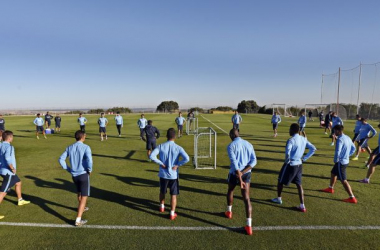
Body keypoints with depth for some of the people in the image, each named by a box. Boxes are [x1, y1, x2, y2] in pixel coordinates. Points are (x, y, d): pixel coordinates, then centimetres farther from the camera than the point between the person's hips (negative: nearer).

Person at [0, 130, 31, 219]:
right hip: (8, 172, -10)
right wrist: (12, 168, -23)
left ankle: (20, 200, 44)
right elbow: (7, 158, -34)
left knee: (18, 182, 28)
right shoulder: (9, 147, -20)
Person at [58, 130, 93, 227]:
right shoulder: (86, 147, -13)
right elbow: (89, 160, -27)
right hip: (83, 174, -6)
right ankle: (78, 220, -4)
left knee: (79, 193, 29)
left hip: (74, 175, 6)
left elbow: (61, 159, 5)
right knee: (84, 197, 1)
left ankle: (82, 208, 51)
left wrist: (69, 169, 11)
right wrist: (90, 170, -11)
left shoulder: (69, 148, 5)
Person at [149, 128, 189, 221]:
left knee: (162, 191, 25)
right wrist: (178, 165, -13)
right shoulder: (178, 148, -12)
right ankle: (172, 214, 15)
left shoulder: (161, 146, -8)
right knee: (173, 195, 11)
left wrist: (161, 163, -10)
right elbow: (187, 158, -24)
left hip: (163, 174, 2)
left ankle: (162, 206, 45)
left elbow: (151, 156, -18)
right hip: (173, 175, -2)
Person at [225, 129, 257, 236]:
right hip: (246, 174, 3)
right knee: (246, 198, 3)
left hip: (234, 173, -3)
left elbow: (234, 163, -20)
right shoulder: (249, 144, 7)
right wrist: (243, 172, -11)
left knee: (230, 191, 26)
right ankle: (249, 225, -1)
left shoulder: (231, 146, -10)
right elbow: (254, 161, -2)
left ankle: (229, 212, 46)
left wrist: (240, 179, -21)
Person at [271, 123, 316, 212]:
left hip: (290, 165, -7)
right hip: (299, 164, 7)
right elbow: (313, 149, 10)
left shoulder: (291, 140, -20)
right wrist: (304, 158, 9)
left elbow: (287, 152, -34)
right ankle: (302, 206, 12)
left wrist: (287, 160, -16)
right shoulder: (303, 139, 4)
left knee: (280, 181, 14)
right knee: (299, 185, 12)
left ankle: (278, 199, 31)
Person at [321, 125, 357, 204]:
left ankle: (352, 198, 1)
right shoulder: (347, 138, 7)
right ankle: (330, 188, 42)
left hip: (341, 162, -10)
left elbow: (337, 152, -27)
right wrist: (347, 155, 17)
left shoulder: (340, 139, -22)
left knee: (343, 180, -3)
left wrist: (335, 160, -11)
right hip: (346, 161, 10)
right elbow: (353, 148, 17)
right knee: (333, 173, 26)